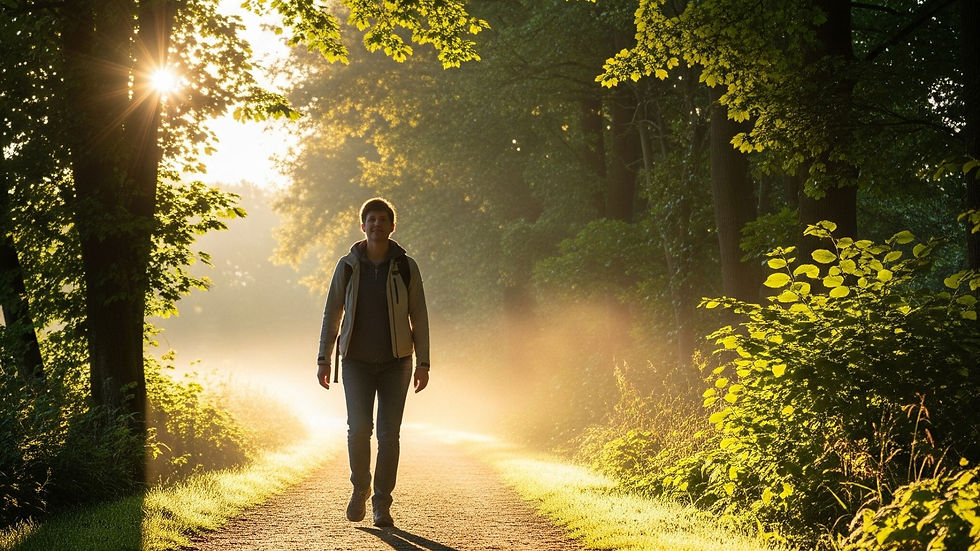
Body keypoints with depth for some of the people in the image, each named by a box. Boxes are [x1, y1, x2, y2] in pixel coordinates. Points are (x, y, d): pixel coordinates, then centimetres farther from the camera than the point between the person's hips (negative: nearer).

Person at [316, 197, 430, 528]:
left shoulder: (406, 267, 0)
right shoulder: (348, 266, 2)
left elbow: (419, 317, 2)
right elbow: (331, 314, 6)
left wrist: (423, 363, -3)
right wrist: (323, 359, 1)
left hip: (395, 363, 0)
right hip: (357, 362, 0)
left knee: (389, 434, -1)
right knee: (358, 429, -12)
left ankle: (382, 503, 10)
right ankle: (360, 488, 13)